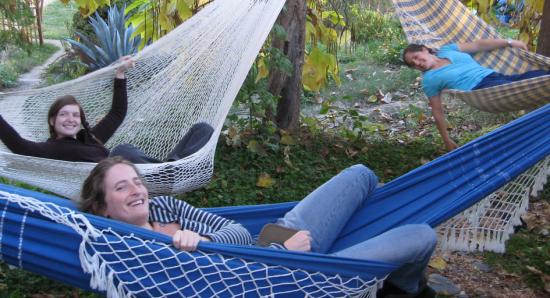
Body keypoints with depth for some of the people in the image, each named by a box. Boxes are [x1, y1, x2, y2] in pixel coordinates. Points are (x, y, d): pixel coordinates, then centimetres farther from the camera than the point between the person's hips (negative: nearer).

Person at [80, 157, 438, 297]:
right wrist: (285, 250, -24)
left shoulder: (160, 206, 0)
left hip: (276, 237, 7)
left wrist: (201, 241, -27)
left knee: (361, 174, 15)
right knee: (423, 237, -5)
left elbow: (237, 231, -8)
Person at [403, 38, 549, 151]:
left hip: (497, 76, 7)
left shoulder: (446, 50, 19)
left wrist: (509, 42, 15)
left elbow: (477, 45, 21)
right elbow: (437, 111, 6)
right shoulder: (429, 79, 5)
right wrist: (447, 141, 6)